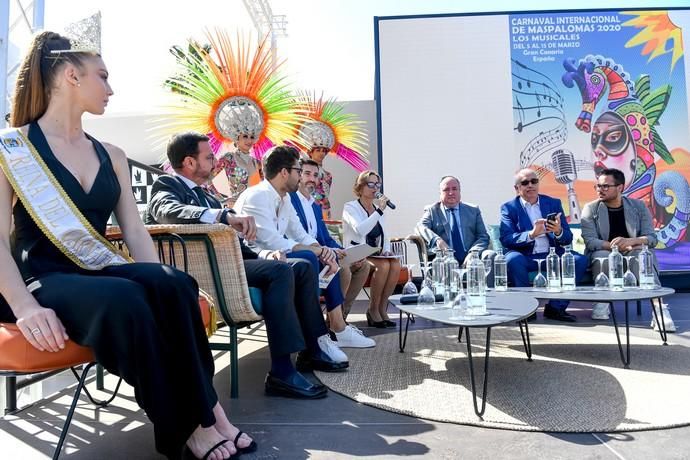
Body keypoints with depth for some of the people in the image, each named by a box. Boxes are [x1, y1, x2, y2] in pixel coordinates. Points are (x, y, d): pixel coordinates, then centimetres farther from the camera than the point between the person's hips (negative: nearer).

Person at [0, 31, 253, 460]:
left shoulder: (111, 156, 14)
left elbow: (136, 231, 7)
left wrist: (163, 282, -10)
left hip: (102, 272, 4)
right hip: (43, 276, -4)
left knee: (173, 284, -29)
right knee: (124, 300, -36)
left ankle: (205, 411, -20)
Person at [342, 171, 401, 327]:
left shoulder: (379, 210, 19)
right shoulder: (350, 207, -1)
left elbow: (385, 237, 22)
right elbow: (361, 230, -21)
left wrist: (387, 250, 1)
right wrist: (379, 211, -18)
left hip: (376, 254, 6)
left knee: (396, 264, -26)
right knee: (383, 265, -32)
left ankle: (382, 308, -13)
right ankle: (373, 310, -14)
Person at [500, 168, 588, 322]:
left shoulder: (554, 203, 13)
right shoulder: (509, 208, 4)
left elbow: (568, 239, 6)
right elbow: (506, 239, -11)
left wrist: (558, 232, -19)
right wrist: (531, 234, -28)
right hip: (525, 257, -3)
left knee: (580, 260, -21)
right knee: (513, 259, -34)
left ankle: (556, 307, -7)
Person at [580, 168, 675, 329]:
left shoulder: (638, 206, 6)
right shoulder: (591, 208, 2)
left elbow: (651, 237, -4)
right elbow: (590, 241, -10)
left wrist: (629, 241, -26)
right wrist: (616, 246, -27)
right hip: (604, 254, -1)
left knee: (642, 254, -33)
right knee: (602, 255, -35)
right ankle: (602, 302, -21)